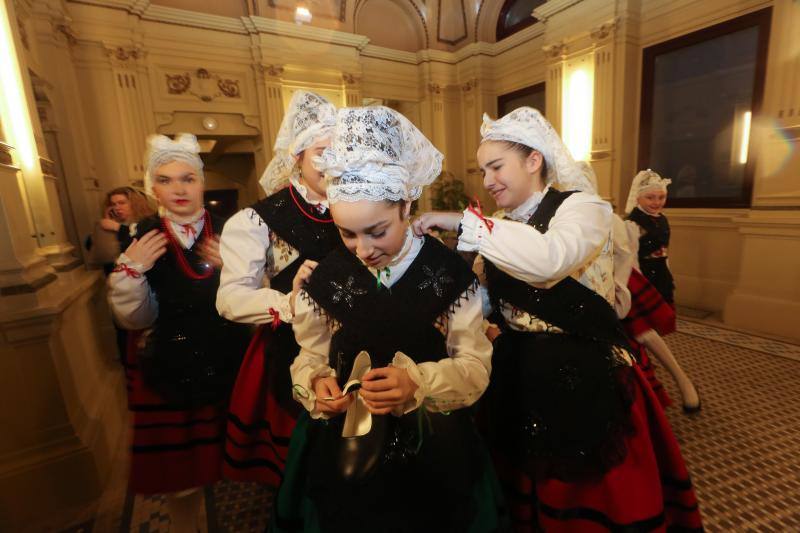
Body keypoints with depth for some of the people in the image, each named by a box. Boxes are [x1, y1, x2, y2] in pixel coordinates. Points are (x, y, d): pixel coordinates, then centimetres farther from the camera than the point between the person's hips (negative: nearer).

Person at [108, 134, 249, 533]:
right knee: (178, 468, 15)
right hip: (167, 372, 0)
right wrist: (130, 270, -19)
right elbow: (135, 318, -4)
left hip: (227, 365, 0)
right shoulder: (143, 236, -5)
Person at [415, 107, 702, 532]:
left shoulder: (581, 206, -13)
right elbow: (489, 299, 6)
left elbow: (549, 258, -36)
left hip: (581, 374, -5)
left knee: (588, 494, 16)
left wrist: (463, 222, -31)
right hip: (517, 374, 6)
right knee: (527, 488, 23)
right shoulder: (503, 226, 5)